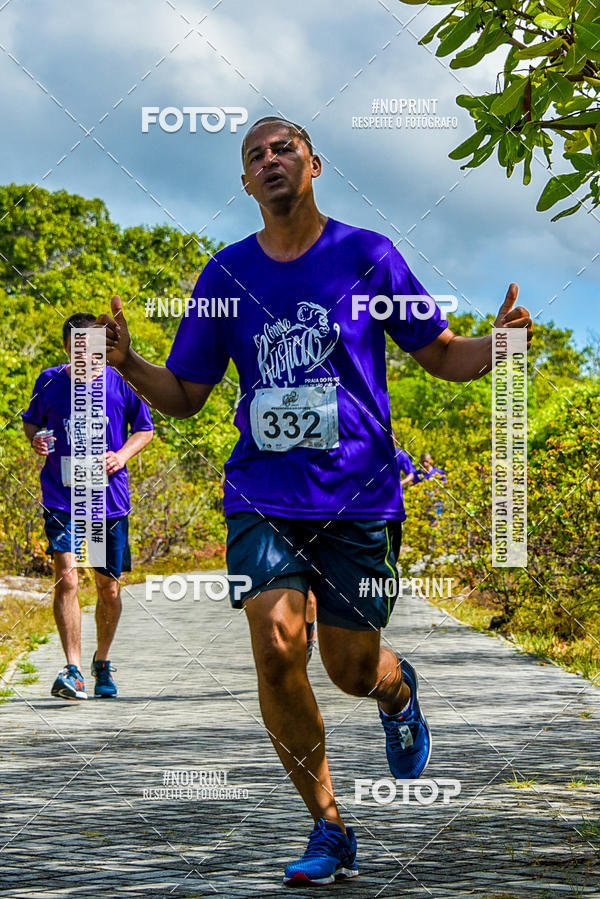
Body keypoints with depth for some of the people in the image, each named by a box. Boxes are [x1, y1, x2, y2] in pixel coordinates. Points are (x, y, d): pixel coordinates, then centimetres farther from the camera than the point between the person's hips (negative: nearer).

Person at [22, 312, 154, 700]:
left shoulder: (121, 383, -2)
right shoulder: (50, 381, 1)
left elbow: (145, 429, 10)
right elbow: (31, 421, 17)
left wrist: (122, 456, -7)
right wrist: (36, 439, -5)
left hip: (110, 498, 1)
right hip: (61, 498, -1)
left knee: (109, 588, 9)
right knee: (66, 578, -18)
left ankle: (103, 661, 33)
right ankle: (74, 670, -17)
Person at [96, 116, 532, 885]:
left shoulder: (368, 257, 1)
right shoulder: (226, 273, 6)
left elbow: (441, 357, 8)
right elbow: (184, 396, 11)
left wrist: (496, 344, -13)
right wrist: (129, 365, -10)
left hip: (358, 497, -1)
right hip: (262, 496, 1)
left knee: (352, 670, 0)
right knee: (276, 648, -17)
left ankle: (398, 690, 42)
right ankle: (329, 833, -1)